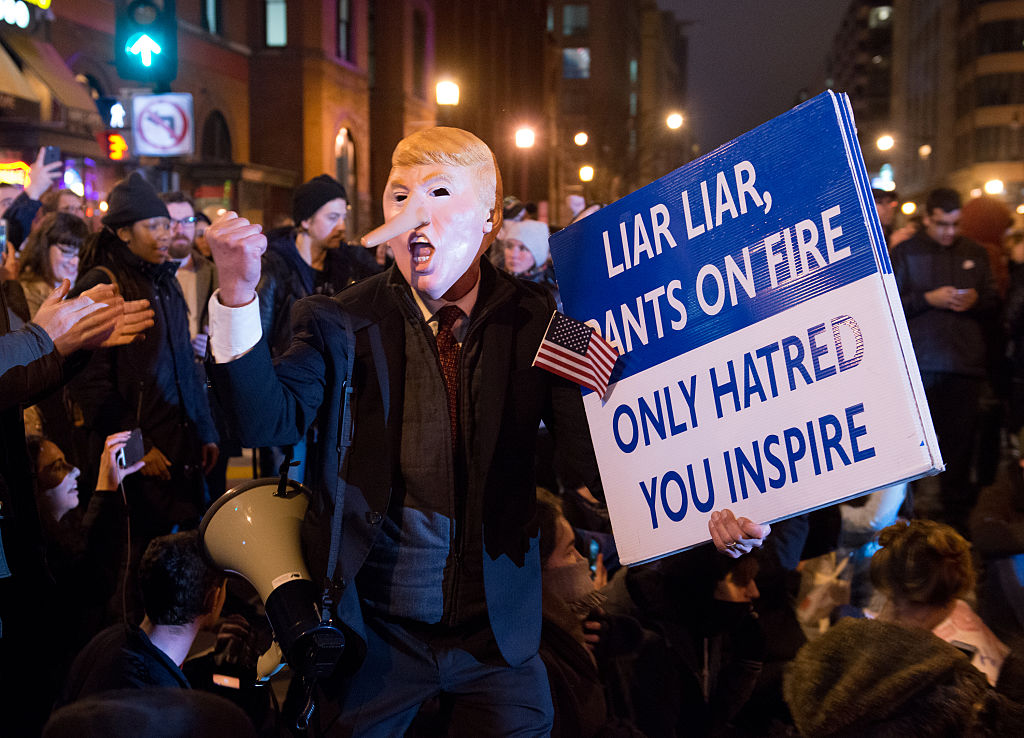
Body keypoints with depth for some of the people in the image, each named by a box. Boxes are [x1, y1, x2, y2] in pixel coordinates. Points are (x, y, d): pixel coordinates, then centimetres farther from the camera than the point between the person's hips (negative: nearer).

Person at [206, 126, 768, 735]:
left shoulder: (534, 323, -5)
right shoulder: (344, 323, -4)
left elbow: (602, 446, -13)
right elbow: (270, 421, -17)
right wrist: (239, 294, -31)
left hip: (496, 634, 0)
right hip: (372, 633, 0)